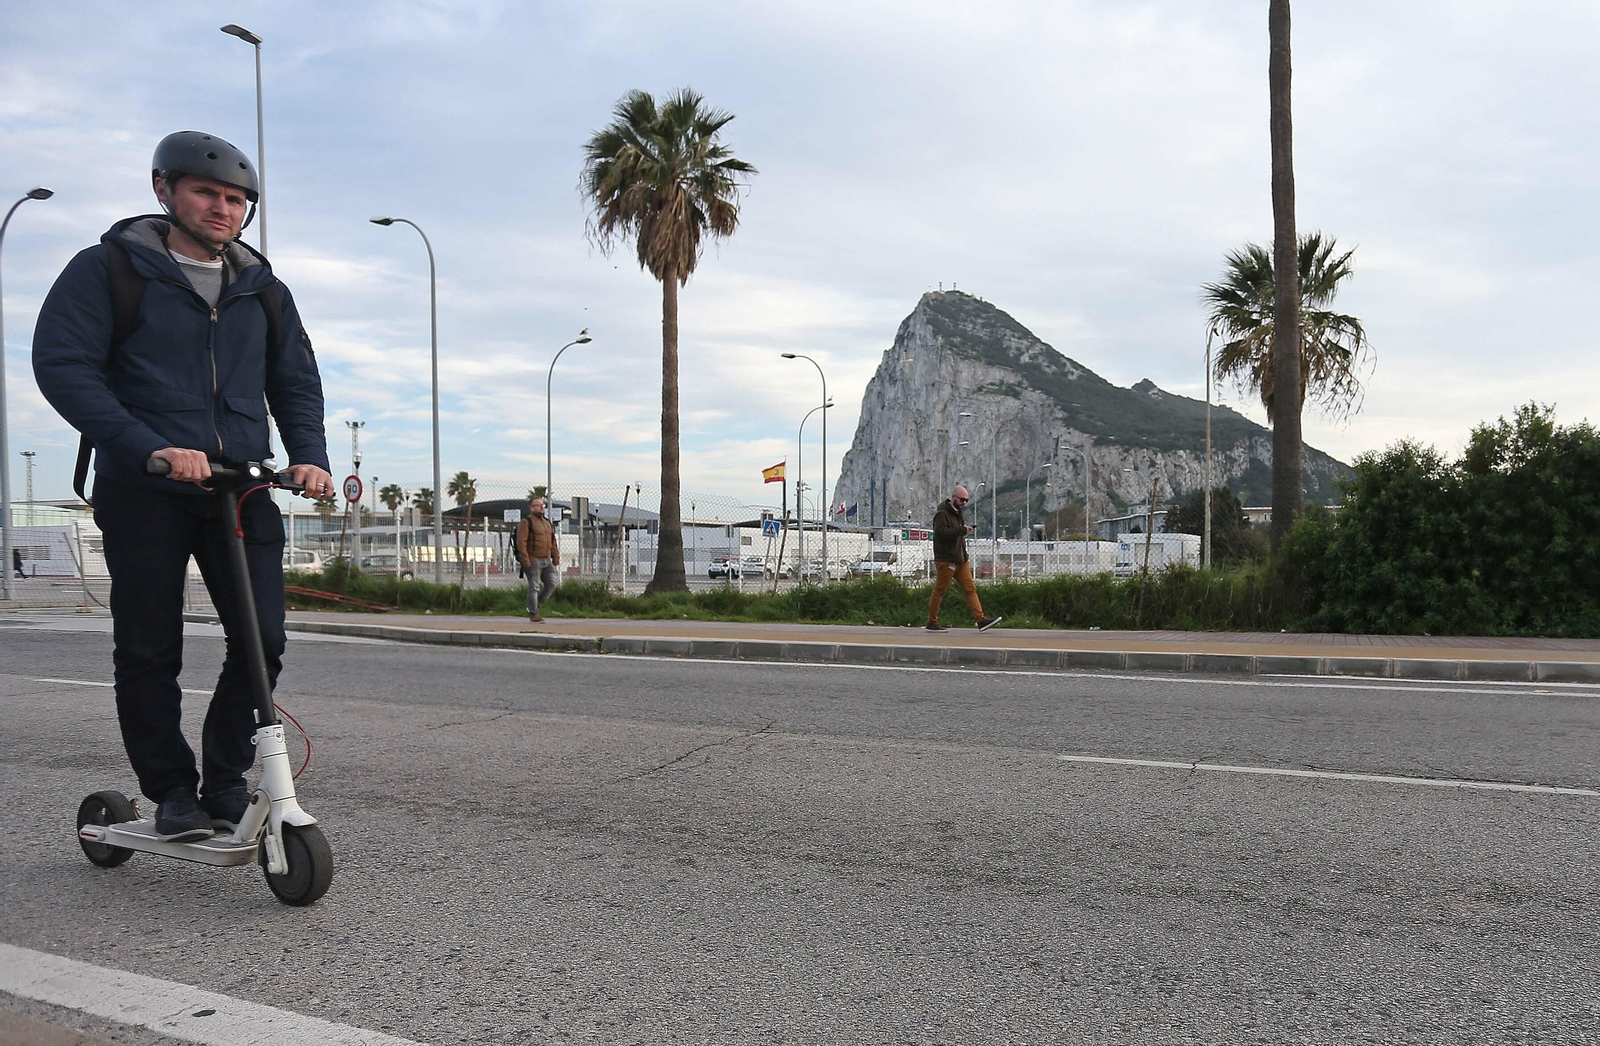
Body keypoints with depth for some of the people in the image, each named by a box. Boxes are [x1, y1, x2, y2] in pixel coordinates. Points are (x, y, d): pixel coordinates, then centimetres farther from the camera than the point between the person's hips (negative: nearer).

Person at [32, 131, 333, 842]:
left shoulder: (264, 291, 16)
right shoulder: (109, 269, 3)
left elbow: (296, 383, 18)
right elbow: (62, 365, -8)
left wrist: (308, 456, -3)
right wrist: (152, 448, -21)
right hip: (143, 490, -3)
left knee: (262, 639, -5)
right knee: (149, 649, 1)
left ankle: (226, 781, 12)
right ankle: (172, 790, 17)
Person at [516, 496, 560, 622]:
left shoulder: (548, 523, 17)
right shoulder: (526, 523, -6)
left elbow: (553, 543, 20)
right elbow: (521, 542, -14)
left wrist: (556, 558, 12)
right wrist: (525, 561, -21)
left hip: (546, 560, 7)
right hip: (533, 561, -7)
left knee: (551, 585, 2)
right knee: (534, 587, -5)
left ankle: (534, 606, 18)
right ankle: (533, 615, 1)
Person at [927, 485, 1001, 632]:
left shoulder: (957, 513, 20)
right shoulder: (942, 513, -10)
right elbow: (941, 533, -25)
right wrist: (962, 530, -25)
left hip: (960, 559, 9)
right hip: (946, 559, -9)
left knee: (970, 589, 0)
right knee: (939, 591, -2)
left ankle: (981, 619, -5)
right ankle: (932, 623, 6)